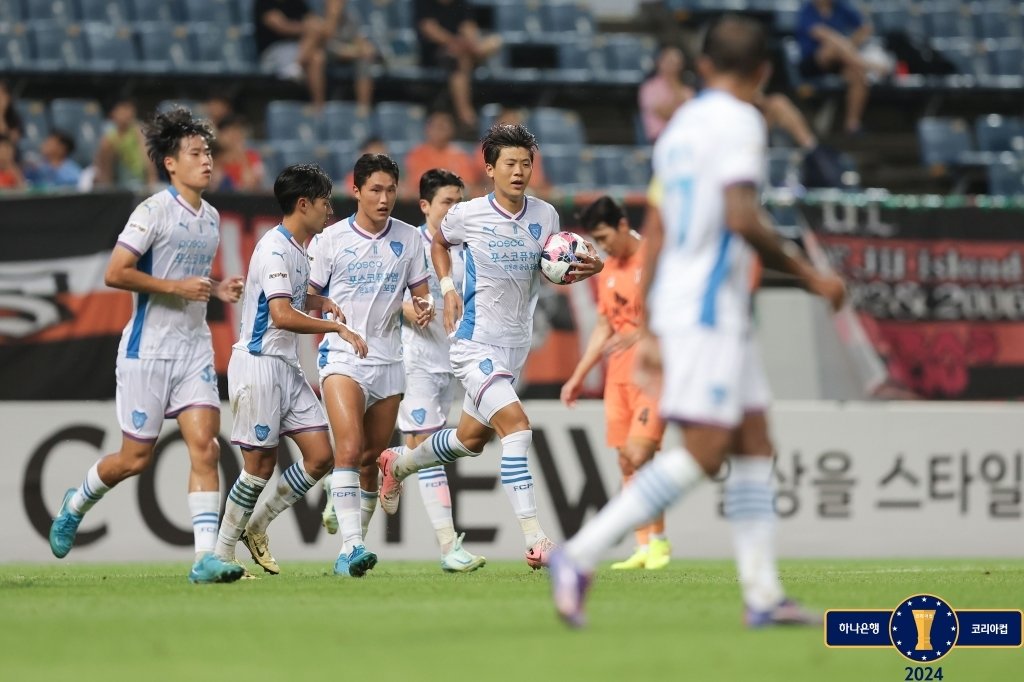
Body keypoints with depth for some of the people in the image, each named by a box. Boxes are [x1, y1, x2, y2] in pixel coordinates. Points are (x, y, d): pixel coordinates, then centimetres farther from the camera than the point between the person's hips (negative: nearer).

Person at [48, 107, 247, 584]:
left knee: (205, 446, -10)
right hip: (149, 347, -6)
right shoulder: (154, 211, -11)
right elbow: (115, 274, -16)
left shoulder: (211, 218, 13)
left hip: (194, 348, 6)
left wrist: (218, 290, 8)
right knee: (136, 457, 2)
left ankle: (206, 557, -15)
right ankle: (76, 504, 32)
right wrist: (176, 286, -19)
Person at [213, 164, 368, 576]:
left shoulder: (299, 249, 15)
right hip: (258, 363, -9)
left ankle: (256, 527, 15)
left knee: (320, 456, 2)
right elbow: (282, 315, -28)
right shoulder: (275, 249, -15)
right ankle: (222, 554, 7)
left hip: (287, 367, 9)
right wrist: (338, 328, -25)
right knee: (261, 464, -5)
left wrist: (325, 304, 15)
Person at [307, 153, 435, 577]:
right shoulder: (330, 240, -1)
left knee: (371, 458, 7)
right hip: (341, 356, -4)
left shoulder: (409, 239, 7)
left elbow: (420, 294, 12)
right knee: (349, 449, -22)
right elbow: (306, 300, 6)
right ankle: (352, 545, -29)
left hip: (388, 362, 4)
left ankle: (348, 554, 17)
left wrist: (424, 308, -9)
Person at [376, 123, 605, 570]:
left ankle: (398, 464, 49)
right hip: (476, 343, -6)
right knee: (517, 427, -23)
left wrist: (583, 268, -9)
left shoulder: (545, 216, 1)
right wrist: (448, 289, 1)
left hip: (516, 346, 6)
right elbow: (438, 243, 13)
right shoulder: (467, 215, -8)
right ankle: (535, 541, -26)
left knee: (471, 439, 20)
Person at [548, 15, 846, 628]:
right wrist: (807, 275, -11)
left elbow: (656, 235, 19)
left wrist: (654, 331, 22)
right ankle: (581, 557, -17)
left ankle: (764, 594, 4)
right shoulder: (740, 123, -9)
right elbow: (742, 220, -21)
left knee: (755, 444, 8)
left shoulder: (681, 126, 17)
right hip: (711, 308, -9)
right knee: (705, 451, -13)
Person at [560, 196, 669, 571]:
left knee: (638, 454, -18)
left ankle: (658, 540, -8)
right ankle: (643, 548, 5)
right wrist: (578, 377, 20)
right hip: (618, 376, 7)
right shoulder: (608, 271, 16)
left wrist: (642, 332, -27)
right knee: (626, 463, 2)